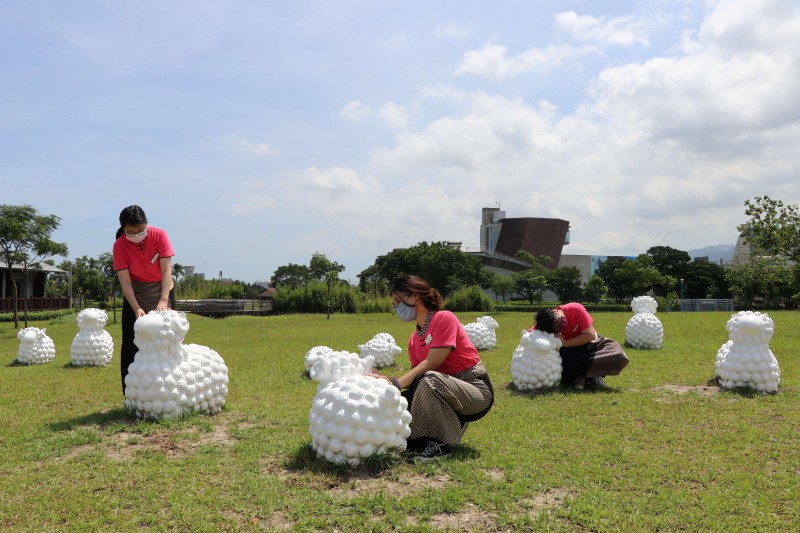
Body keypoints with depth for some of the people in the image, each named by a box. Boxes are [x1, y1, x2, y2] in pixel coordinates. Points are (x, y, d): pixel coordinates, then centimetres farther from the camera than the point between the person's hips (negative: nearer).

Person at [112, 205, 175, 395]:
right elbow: (125, 281, -21)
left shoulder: (159, 235, -19)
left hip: (161, 290, 0)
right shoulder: (120, 245, -17)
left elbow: (166, 269, -24)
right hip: (135, 294, 1)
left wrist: (163, 300, -34)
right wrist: (137, 309, -32)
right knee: (131, 342, -2)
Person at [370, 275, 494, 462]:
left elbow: (430, 364, -23)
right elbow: (415, 378, 1)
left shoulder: (444, 318, -15)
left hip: (477, 392, -7)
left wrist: (395, 383, -27)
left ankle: (439, 443, -18)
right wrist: (386, 381, -12)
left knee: (429, 379, -35)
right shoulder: (414, 339, 8)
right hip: (447, 392, 8)